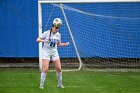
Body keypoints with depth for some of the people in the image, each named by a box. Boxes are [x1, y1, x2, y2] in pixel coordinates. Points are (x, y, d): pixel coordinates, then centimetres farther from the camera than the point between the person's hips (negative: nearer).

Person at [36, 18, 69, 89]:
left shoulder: (58, 34, 2)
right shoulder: (47, 33, -11)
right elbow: (37, 39, -11)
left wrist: (64, 44, 0)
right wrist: (42, 40, -31)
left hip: (54, 52, 4)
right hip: (46, 52, -4)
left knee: (59, 68, 0)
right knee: (45, 69, -13)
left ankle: (60, 84, 17)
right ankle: (41, 85, -2)